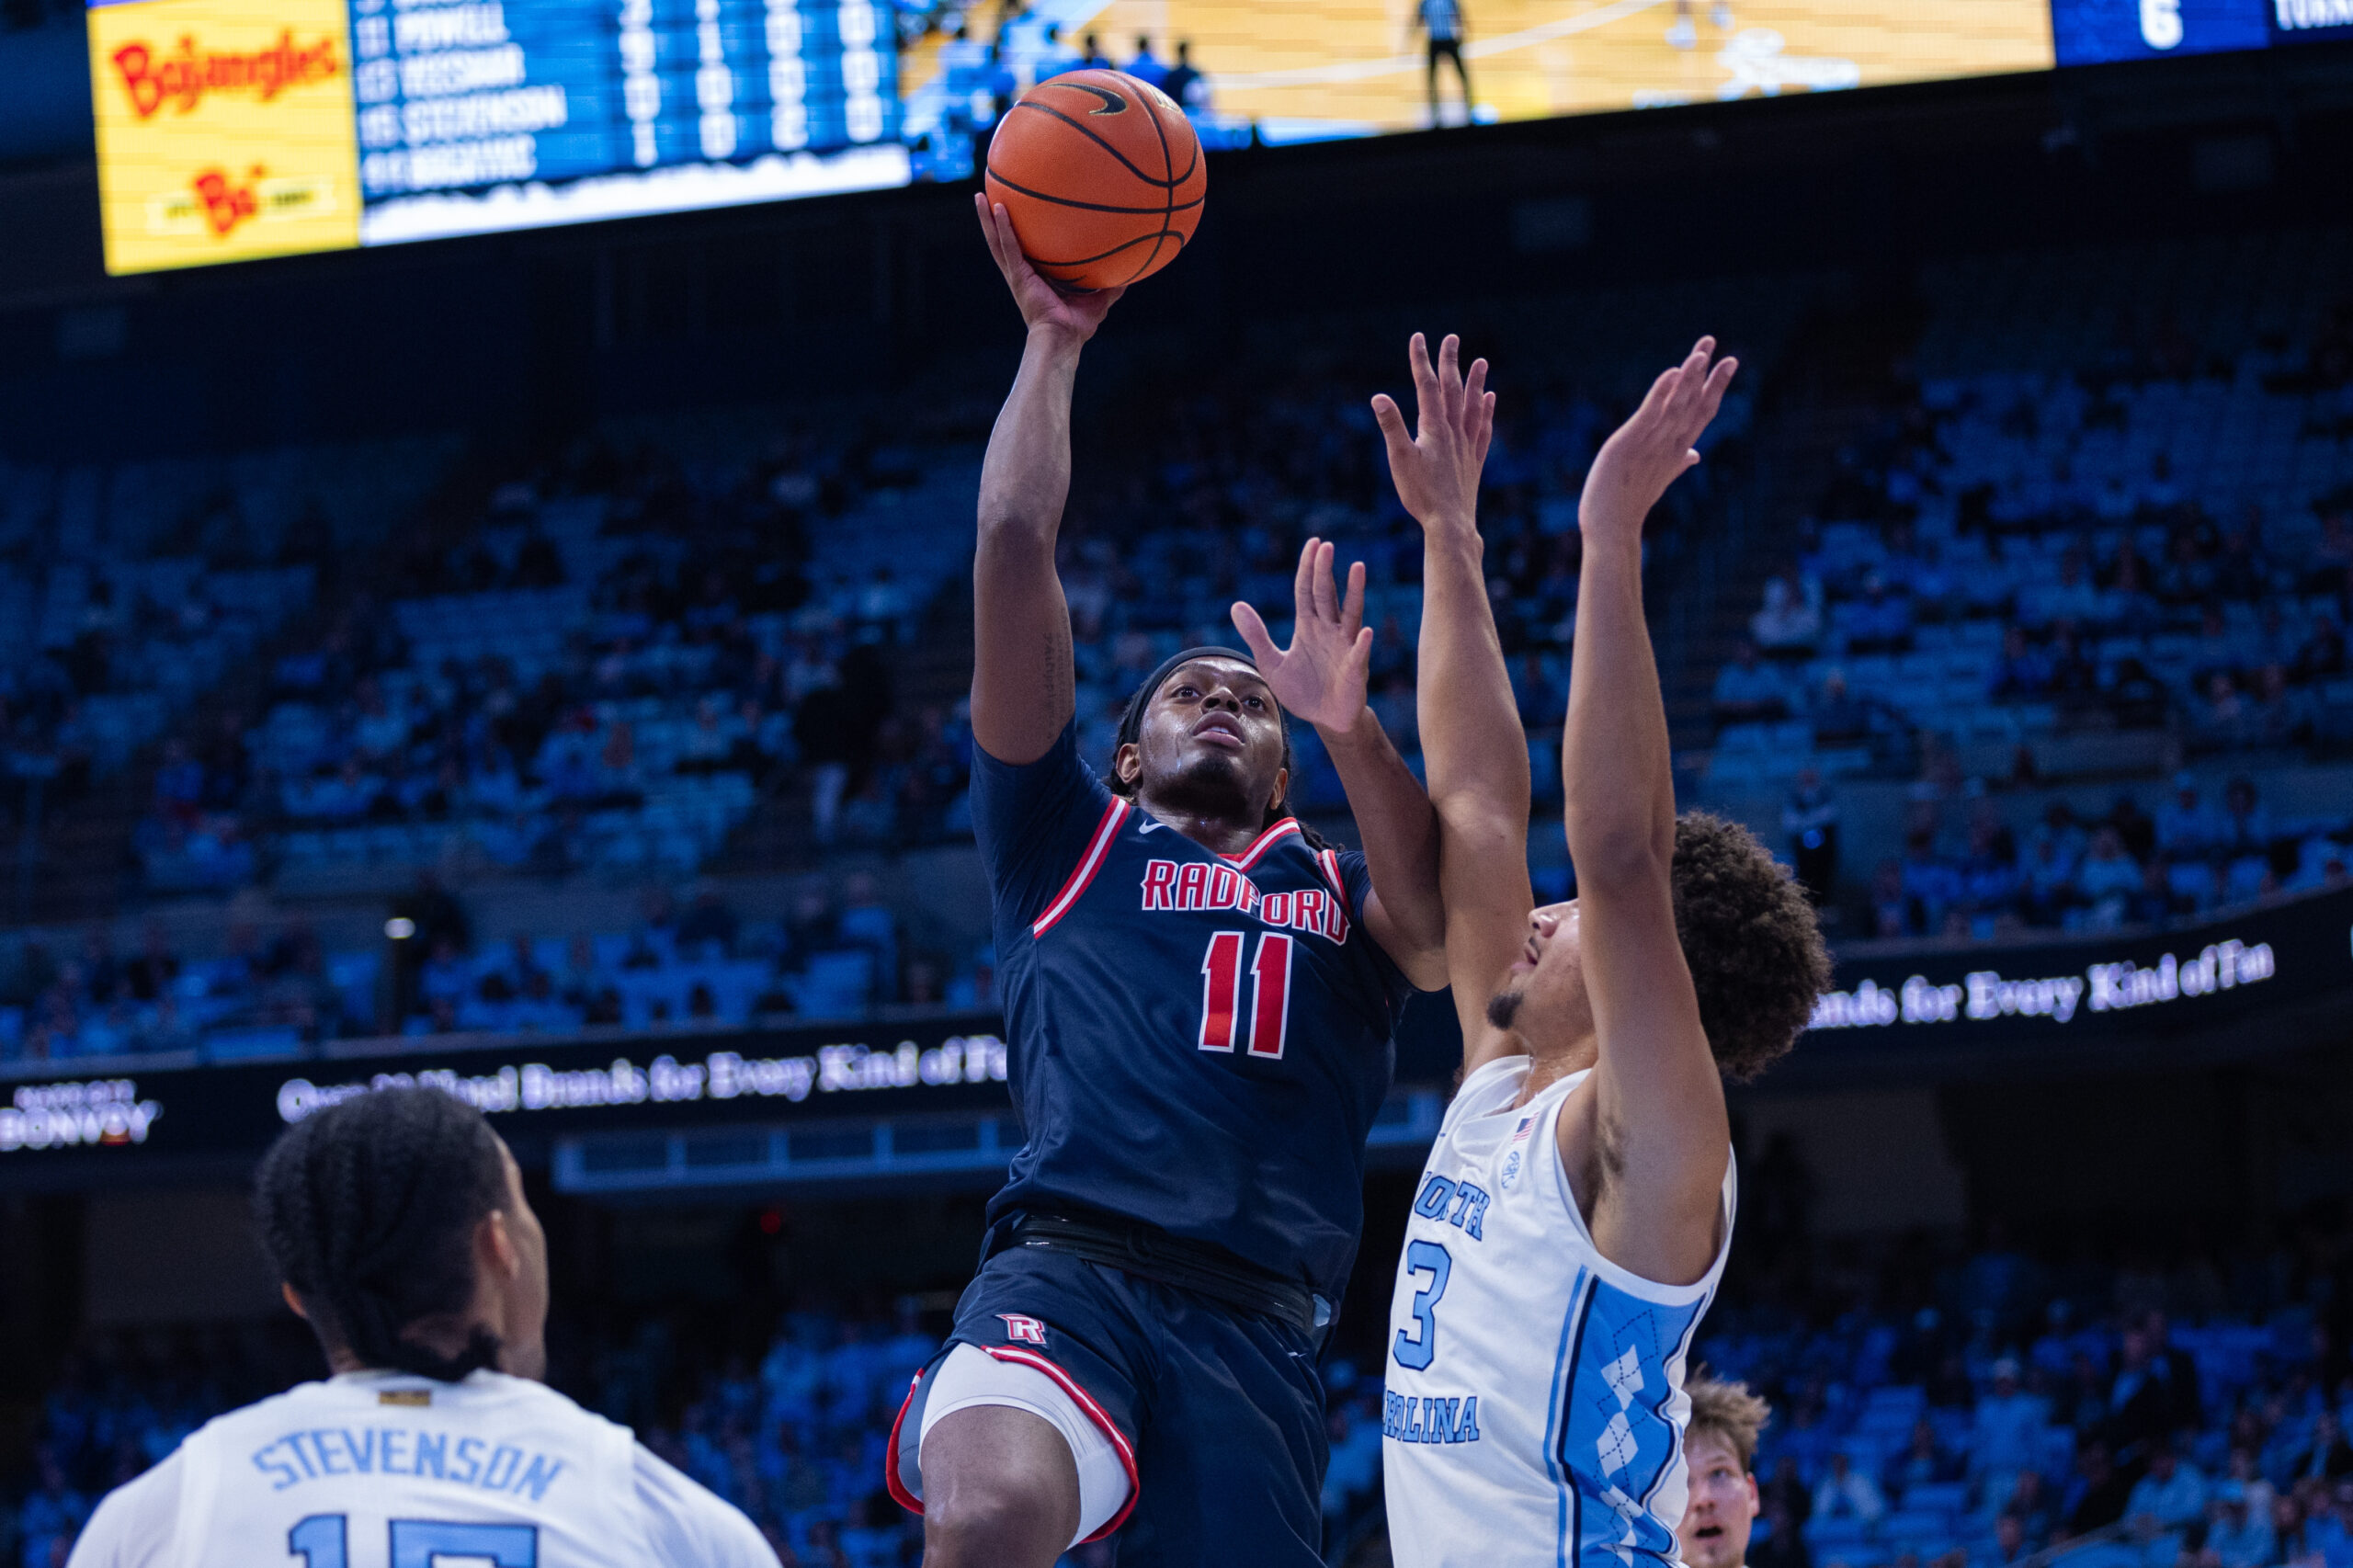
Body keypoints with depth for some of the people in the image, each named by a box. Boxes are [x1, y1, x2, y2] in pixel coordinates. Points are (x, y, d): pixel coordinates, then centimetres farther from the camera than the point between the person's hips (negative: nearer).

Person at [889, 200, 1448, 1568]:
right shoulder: (1071, 841, 24)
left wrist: (1351, 731, -8)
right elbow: (1017, 551, 16)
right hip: (1065, 1272, -3)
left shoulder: (1340, 892, 28)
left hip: (1258, 1326, 3)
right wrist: (1055, 343, 17)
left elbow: (1446, 929, 2)